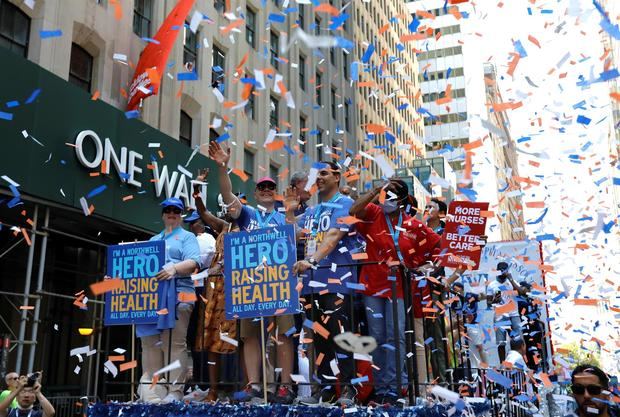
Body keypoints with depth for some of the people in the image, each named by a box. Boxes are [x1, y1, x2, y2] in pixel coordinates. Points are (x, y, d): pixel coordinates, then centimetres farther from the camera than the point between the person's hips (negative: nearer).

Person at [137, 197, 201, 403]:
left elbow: (193, 262, -6)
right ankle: (150, 391, 5)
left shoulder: (187, 237, 10)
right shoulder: (153, 240, 29)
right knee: (150, 343, 2)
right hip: (150, 294, 6)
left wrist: (174, 268, -25)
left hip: (177, 294, -6)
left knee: (174, 343, -10)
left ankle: (175, 391, -10)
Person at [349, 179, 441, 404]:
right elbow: (353, 210, -17)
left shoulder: (413, 226, 2)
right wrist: (376, 191, -14)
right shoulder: (374, 214, 1)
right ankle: (380, 389, 11)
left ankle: (393, 388, -2)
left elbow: (435, 243, 10)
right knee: (377, 337, 5)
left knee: (395, 336, -6)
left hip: (396, 286, 0)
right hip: (372, 284, 1)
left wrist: (414, 263, 4)